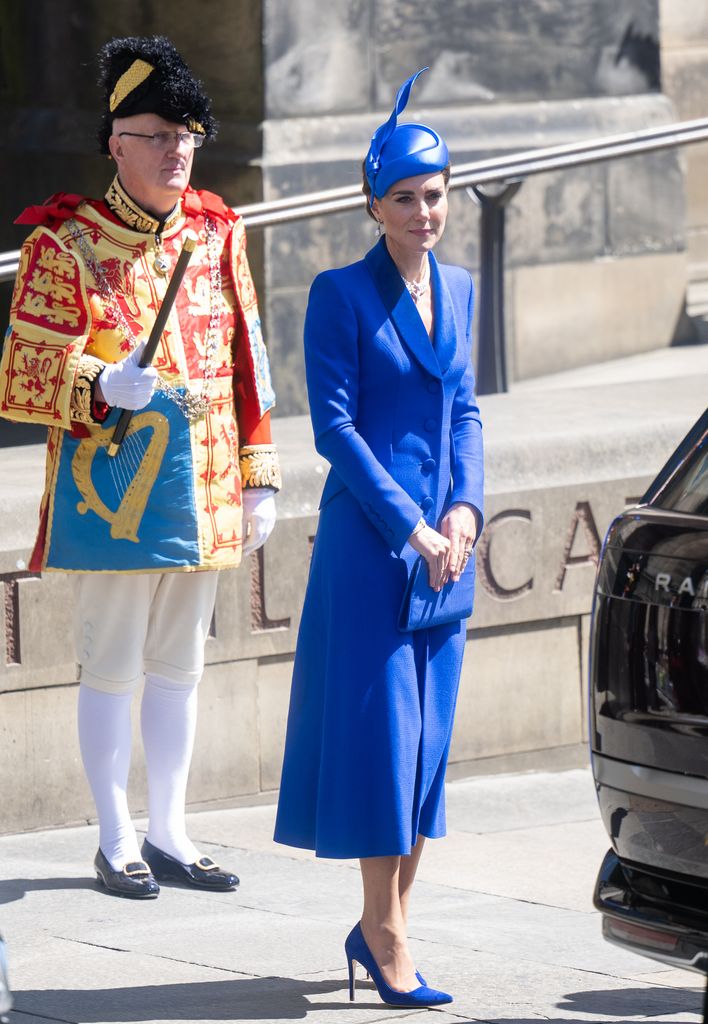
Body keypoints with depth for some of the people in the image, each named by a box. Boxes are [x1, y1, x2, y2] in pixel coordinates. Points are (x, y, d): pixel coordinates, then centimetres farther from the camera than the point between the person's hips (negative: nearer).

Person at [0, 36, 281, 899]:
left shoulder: (216, 234, 8)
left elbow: (245, 366, 14)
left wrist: (258, 476, 11)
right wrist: (103, 387, -27)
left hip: (200, 494, 5)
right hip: (111, 496, -5)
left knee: (178, 667, 12)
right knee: (111, 671, 2)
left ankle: (169, 834, 21)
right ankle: (118, 844, 11)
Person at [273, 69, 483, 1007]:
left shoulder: (458, 290, 11)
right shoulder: (342, 295, -8)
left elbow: (464, 411, 14)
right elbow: (334, 425, -11)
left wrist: (464, 509, -2)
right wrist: (410, 526, -14)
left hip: (443, 539, 6)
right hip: (368, 539, -6)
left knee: (430, 733, 7)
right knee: (380, 726, -5)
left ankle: (386, 922, 16)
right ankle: (385, 934, 0)